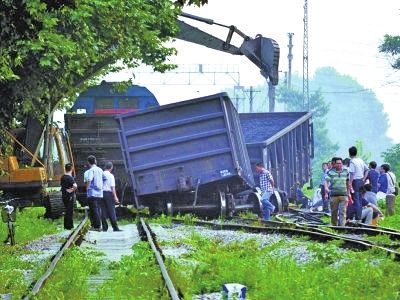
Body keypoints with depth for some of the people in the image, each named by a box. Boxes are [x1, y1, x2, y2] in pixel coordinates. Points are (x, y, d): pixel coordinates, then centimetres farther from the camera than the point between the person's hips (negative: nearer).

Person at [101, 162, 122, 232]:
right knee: (111, 211, -2)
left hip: (101, 193, 4)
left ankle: (104, 227, 8)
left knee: (103, 211, 8)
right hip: (109, 193, -4)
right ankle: (115, 227, -3)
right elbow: (112, 187, -9)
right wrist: (115, 197, -8)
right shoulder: (111, 176, -5)